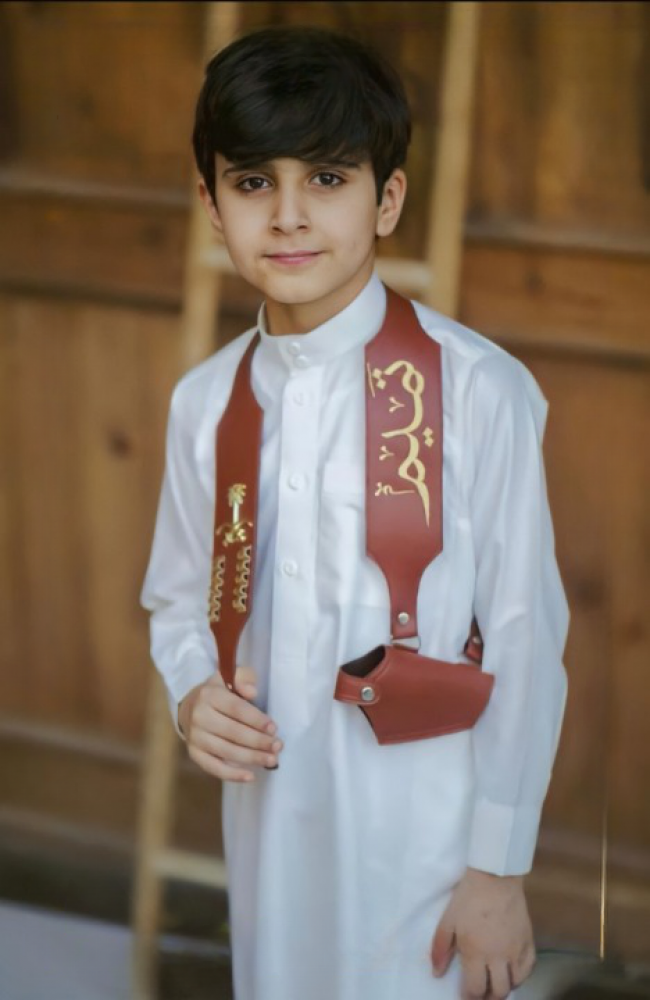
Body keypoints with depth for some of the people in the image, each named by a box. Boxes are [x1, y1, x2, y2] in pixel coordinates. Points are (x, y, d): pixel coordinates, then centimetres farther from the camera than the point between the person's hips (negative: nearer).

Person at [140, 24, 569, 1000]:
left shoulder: (478, 390, -15)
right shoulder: (203, 402, 2)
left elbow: (525, 639, -11)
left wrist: (500, 866, -7)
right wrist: (194, 693, -7)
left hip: (424, 840, -4)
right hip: (270, 826, 5)